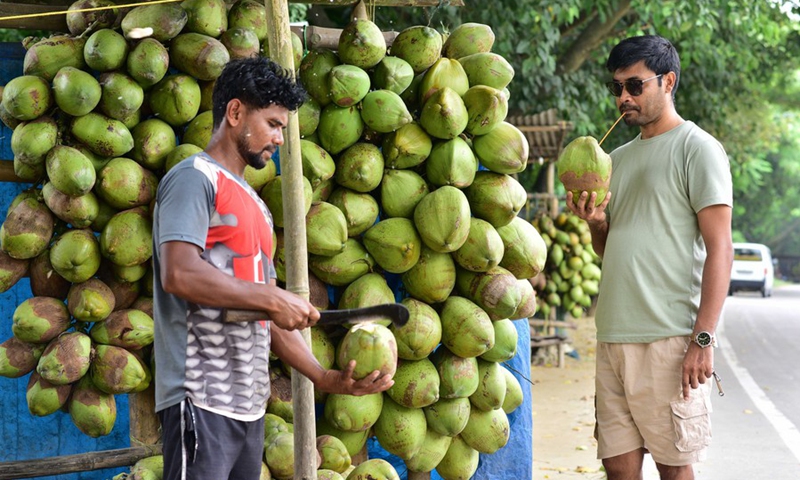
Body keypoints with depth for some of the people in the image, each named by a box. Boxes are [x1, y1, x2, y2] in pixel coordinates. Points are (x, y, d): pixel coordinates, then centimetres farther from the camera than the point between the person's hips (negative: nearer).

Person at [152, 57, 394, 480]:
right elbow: (179, 274, -20)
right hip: (203, 400, -9)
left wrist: (325, 378, 10)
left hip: (249, 403, 9)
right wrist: (271, 298, -15)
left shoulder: (254, 206, 21)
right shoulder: (194, 178, -5)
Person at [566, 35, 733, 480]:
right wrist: (596, 222, 2)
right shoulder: (618, 159, 20)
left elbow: (720, 249, -8)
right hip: (614, 336, 6)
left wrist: (703, 338, -16)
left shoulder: (697, 147, -1)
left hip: (669, 338, -6)